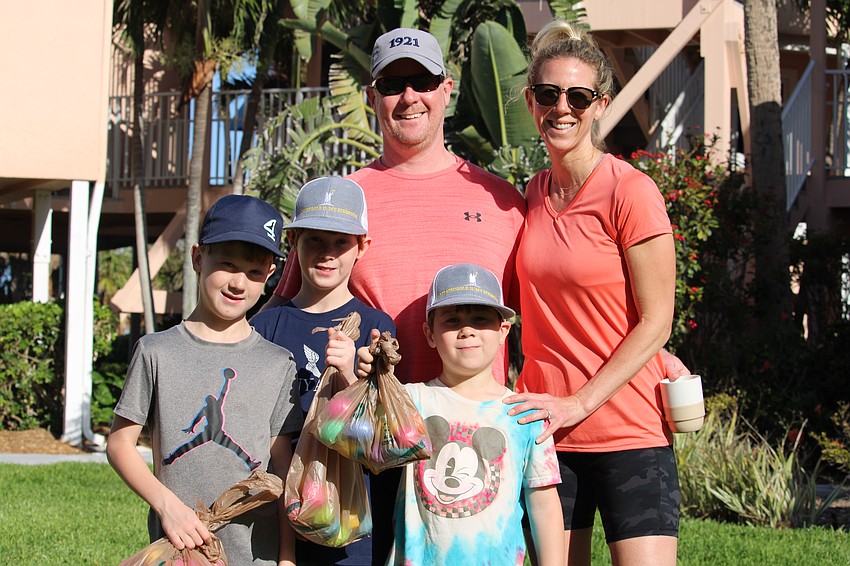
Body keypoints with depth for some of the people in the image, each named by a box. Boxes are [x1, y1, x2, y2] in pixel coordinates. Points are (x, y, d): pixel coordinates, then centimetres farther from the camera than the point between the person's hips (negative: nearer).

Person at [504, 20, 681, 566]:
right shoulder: (534, 194, 9)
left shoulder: (631, 191, -9)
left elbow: (655, 323, -10)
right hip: (545, 432, 5)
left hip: (629, 433, -5)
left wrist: (577, 404, -14)